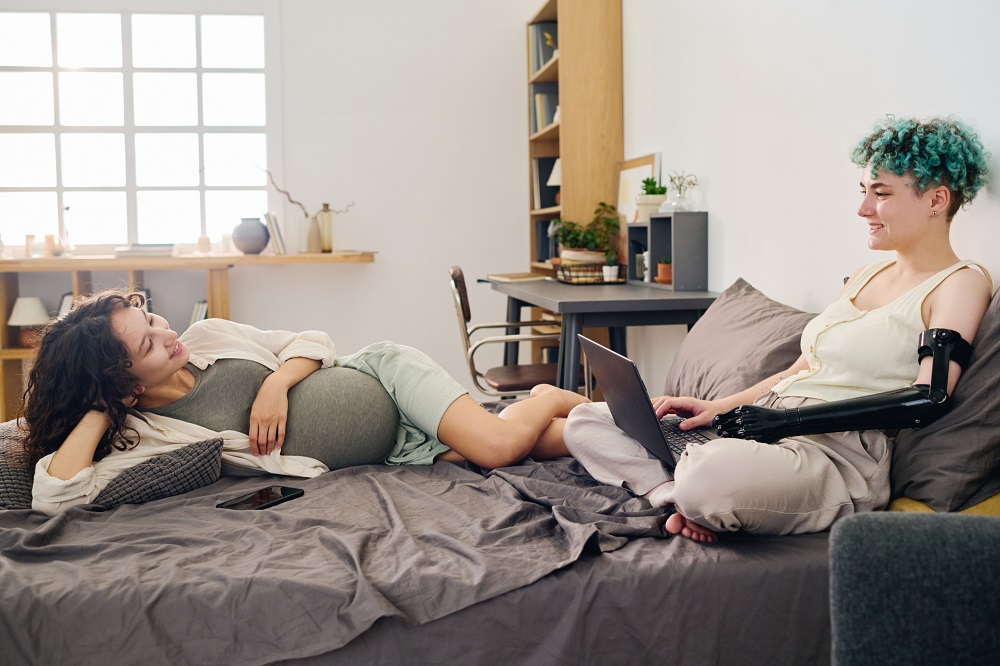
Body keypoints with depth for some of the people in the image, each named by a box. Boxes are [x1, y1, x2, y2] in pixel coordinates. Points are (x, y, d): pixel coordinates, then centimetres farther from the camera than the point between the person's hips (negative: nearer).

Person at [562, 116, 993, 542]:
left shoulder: (961, 282, -1)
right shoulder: (865, 276, 23)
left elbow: (929, 398, -14)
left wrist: (789, 420, -19)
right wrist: (718, 407, 7)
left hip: (835, 453, -9)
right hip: (763, 430, 9)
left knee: (710, 472, -42)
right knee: (586, 422, 0)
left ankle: (695, 508, -9)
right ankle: (689, 502, -18)